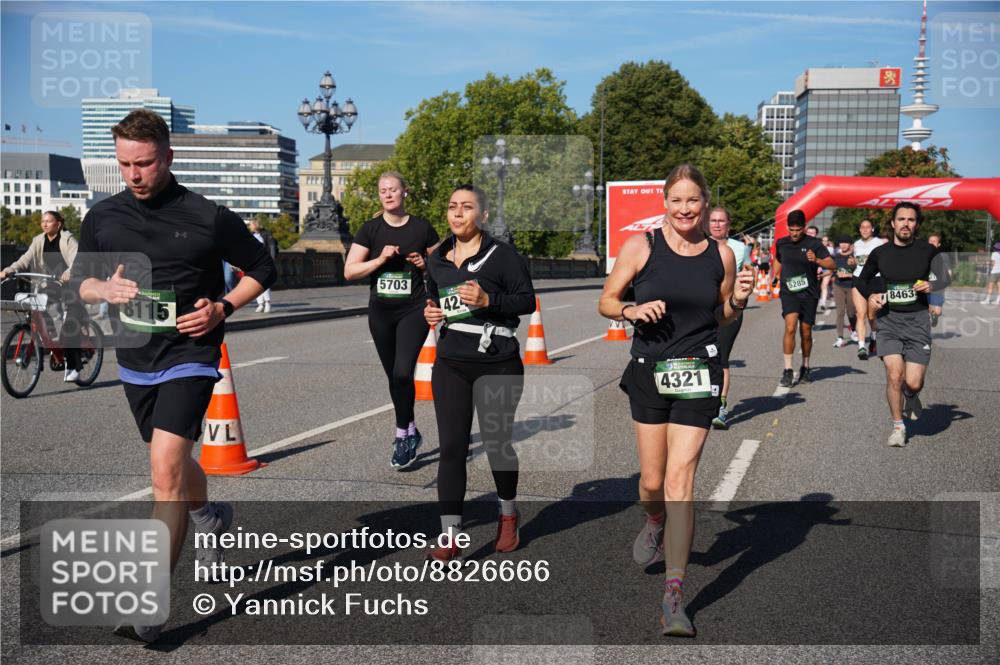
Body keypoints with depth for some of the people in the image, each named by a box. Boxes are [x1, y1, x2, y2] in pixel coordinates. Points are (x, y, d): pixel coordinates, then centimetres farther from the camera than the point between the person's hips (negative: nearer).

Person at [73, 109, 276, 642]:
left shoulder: (209, 217, -10)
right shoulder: (102, 217, 1)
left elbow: (261, 268, 1)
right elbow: (81, 280, 12)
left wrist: (222, 308, -13)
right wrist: (105, 289, -11)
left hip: (189, 357, -5)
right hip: (134, 361, 6)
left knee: (166, 470, -18)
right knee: (174, 461, 23)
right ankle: (209, 517, 55)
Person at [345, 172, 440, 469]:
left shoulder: (422, 228, 0)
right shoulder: (371, 229, 2)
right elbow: (349, 271, -3)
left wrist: (426, 264, -9)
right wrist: (379, 259, -15)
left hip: (414, 310, -3)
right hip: (380, 311, 3)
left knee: (403, 372, -18)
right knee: (394, 376, 12)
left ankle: (402, 434, -2)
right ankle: (411, 431, 31)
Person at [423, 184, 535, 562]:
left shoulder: (502, 255, -6)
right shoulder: (437, 259, 10)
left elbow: (527, 301, -6)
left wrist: (488, 299, -20)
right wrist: (430, 312, 2)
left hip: (497, 364, -4)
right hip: (450, 364, 4)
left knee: (497, 443, 9)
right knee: (451, 448, -3)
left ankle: (508, 515, 36)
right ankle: (449, 536, -1)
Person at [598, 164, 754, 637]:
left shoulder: (722, 254, 3)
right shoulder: (642, 246, -3)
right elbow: (606, 302, 3)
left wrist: (738, 301, -5)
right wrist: (632, 310, -17)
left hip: (698, 375, 0)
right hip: (649, 371, 1)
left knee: (680, 479, -10)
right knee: (652, 481, 8)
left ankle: (674, 596, -6)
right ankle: (655, 522, 47)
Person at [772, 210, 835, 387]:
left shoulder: (813, 243, -4)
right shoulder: (781, 243, 6)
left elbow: (832, 264, -12)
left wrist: (816, 260, -29)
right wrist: (776, 276, 19)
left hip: (809, 293, 0)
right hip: (789, 292, 0)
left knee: (806, 333, 8)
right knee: (790, 328, -19)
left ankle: (805, 368, 28)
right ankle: (787, 371, -17)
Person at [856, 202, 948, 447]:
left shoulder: (927, 250, -1)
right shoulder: (880, 253, 3)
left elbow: (945, 277, 8)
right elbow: (863, 280, 17)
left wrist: (931, 285, -13)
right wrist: (871, 296, -2)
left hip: (917, 319, -1)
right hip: (888, 319, 1)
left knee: (913, 382, -5)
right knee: (894, 375, -11)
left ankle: (911, 396, 34)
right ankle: (898, 426, 9)